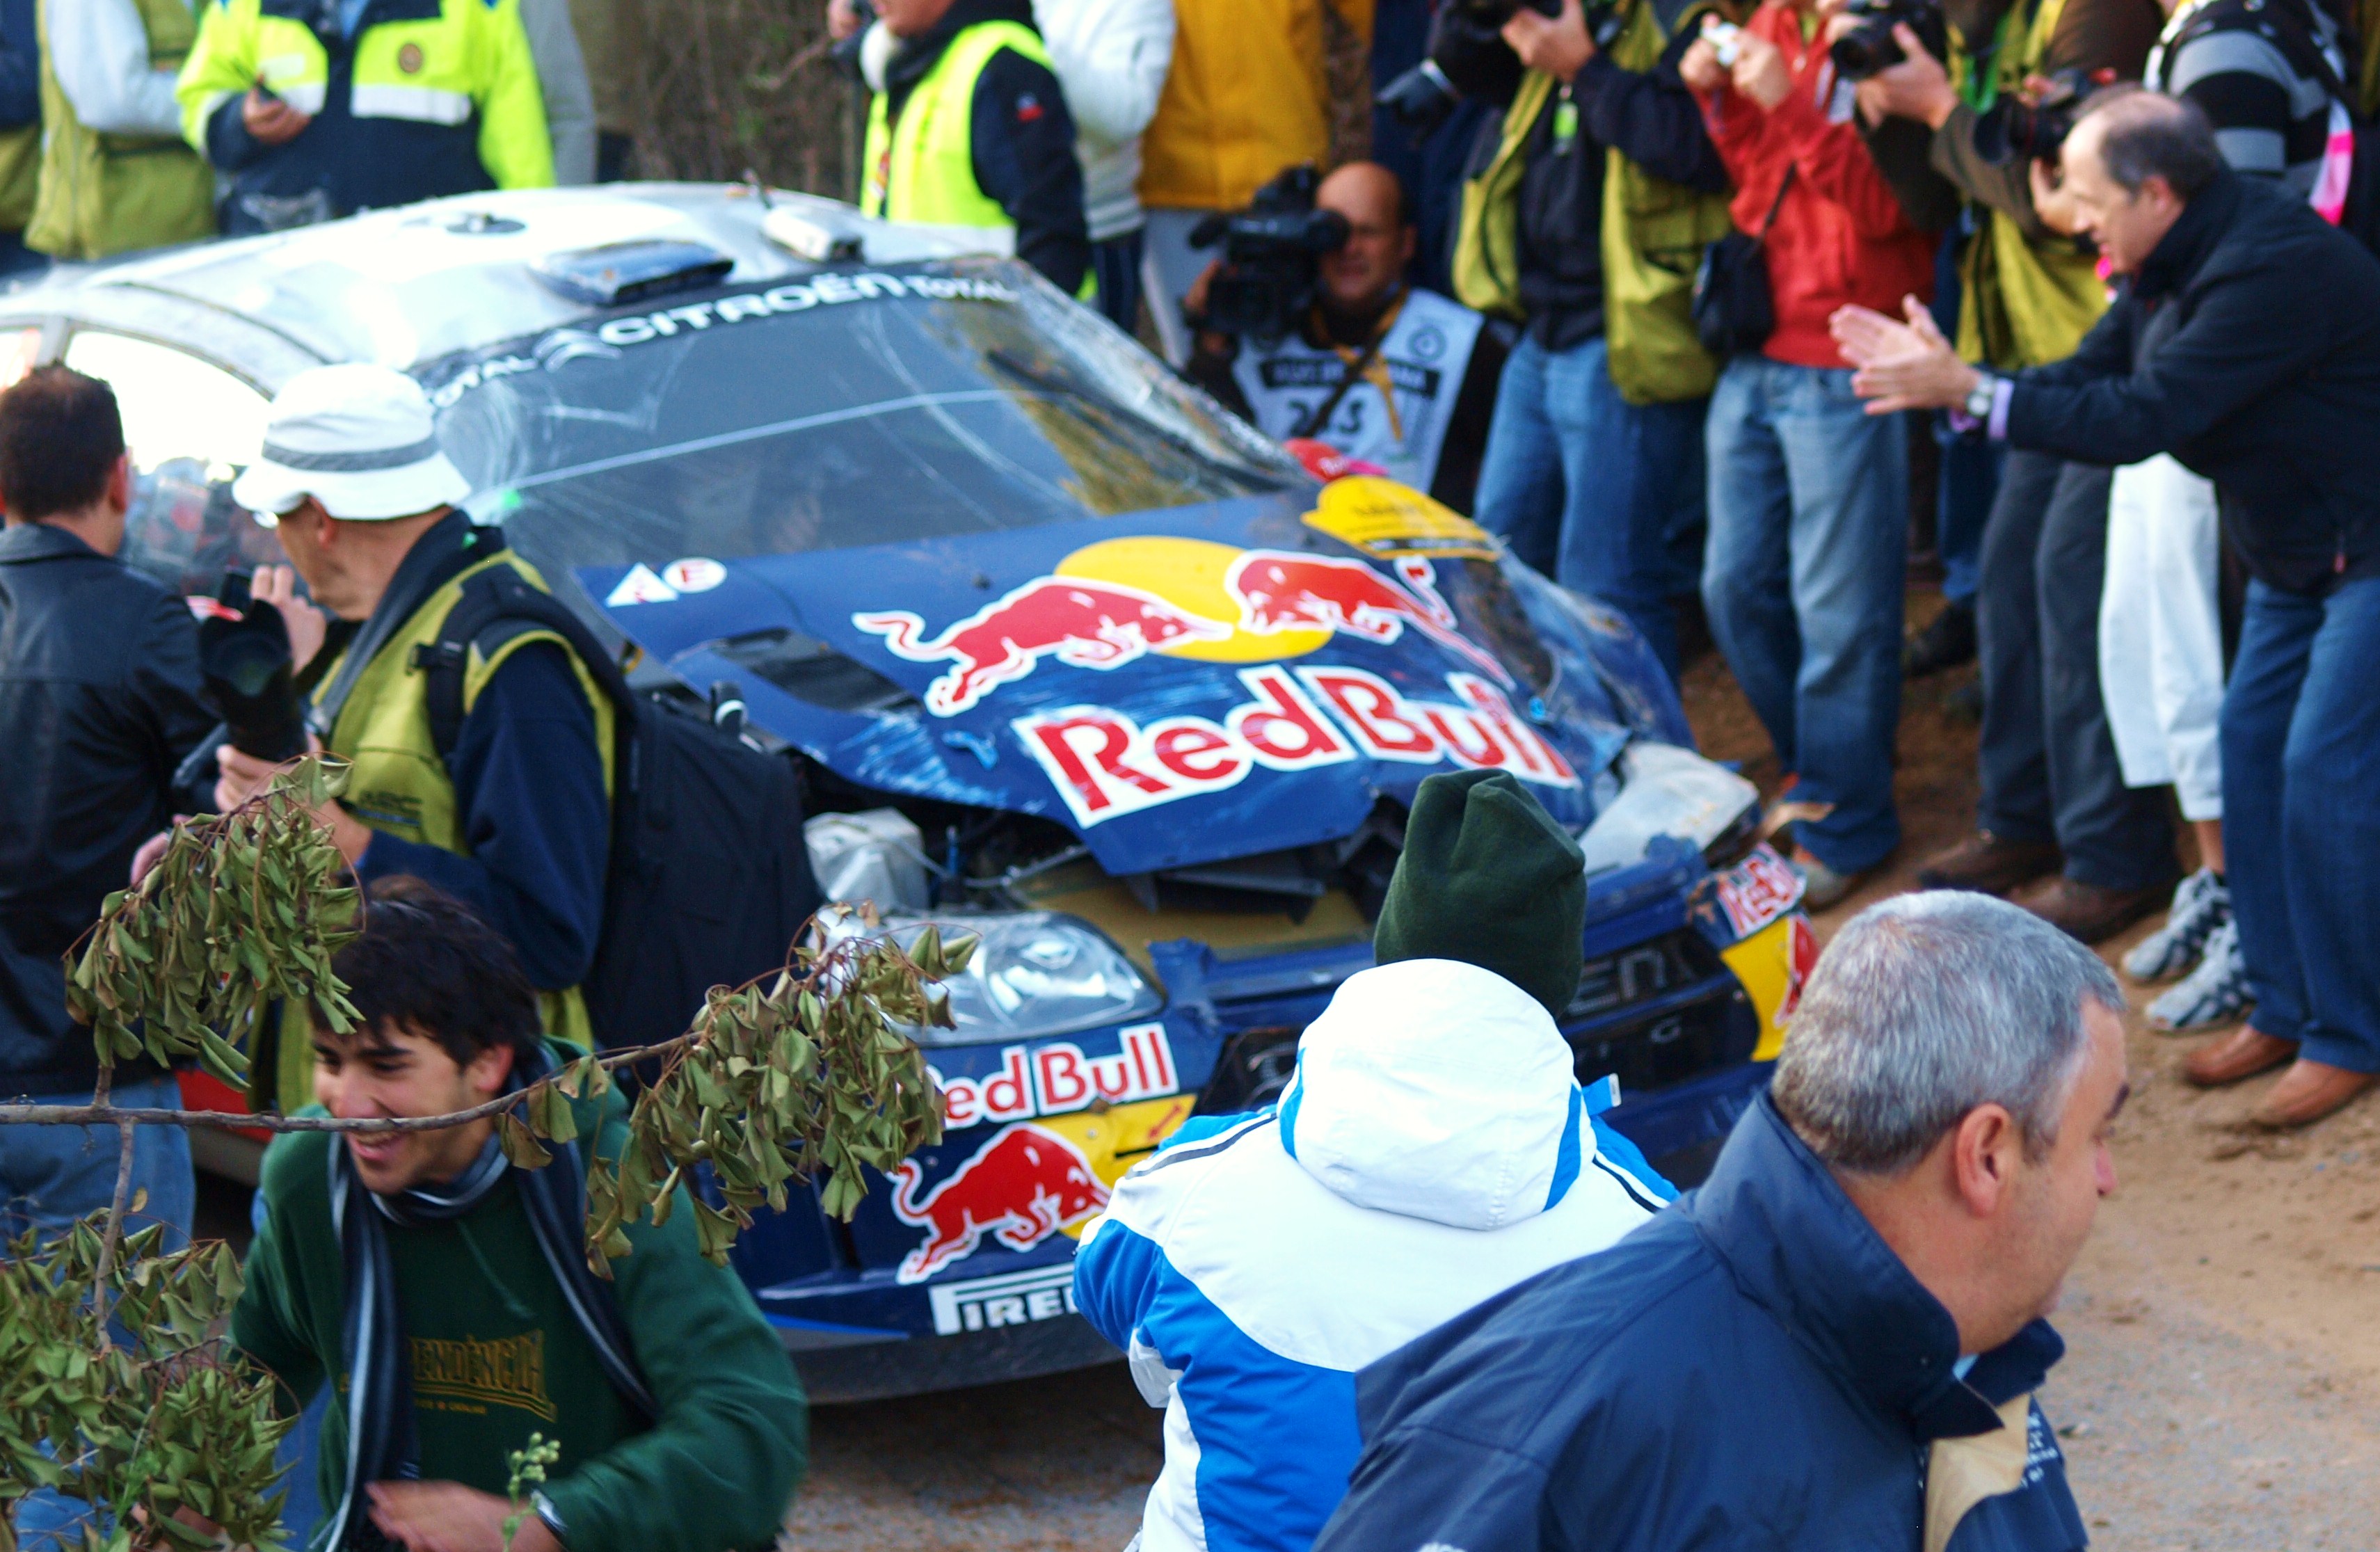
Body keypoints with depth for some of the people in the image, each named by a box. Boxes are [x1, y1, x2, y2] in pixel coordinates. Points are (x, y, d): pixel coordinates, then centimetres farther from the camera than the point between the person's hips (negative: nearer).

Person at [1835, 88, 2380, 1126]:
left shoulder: (2274, 268, -29)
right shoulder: (2164, 271, 3)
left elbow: (2143, 417, -31)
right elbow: (2092, 380, 2)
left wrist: (1969, 391, -29)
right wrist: (1941, 378, -10)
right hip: (2297, 555, 10)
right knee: (2253, 748, 8)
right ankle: (2284, 1009, 18)